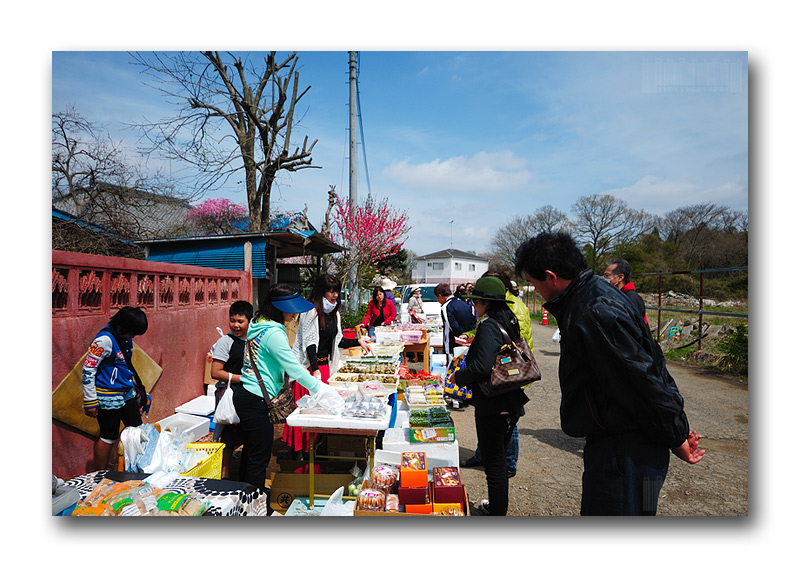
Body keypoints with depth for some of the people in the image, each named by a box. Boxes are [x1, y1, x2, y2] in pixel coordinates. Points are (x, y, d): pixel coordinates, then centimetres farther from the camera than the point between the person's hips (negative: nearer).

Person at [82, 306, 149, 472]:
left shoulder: (126, 337, 5)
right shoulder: (105, 339, -20)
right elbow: (87, 371, -18)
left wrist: (136, 390, 22)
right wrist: (90, 402, -15)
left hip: (127, 393, 8)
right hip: (109, 398, -8)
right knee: (108, 437, 4)